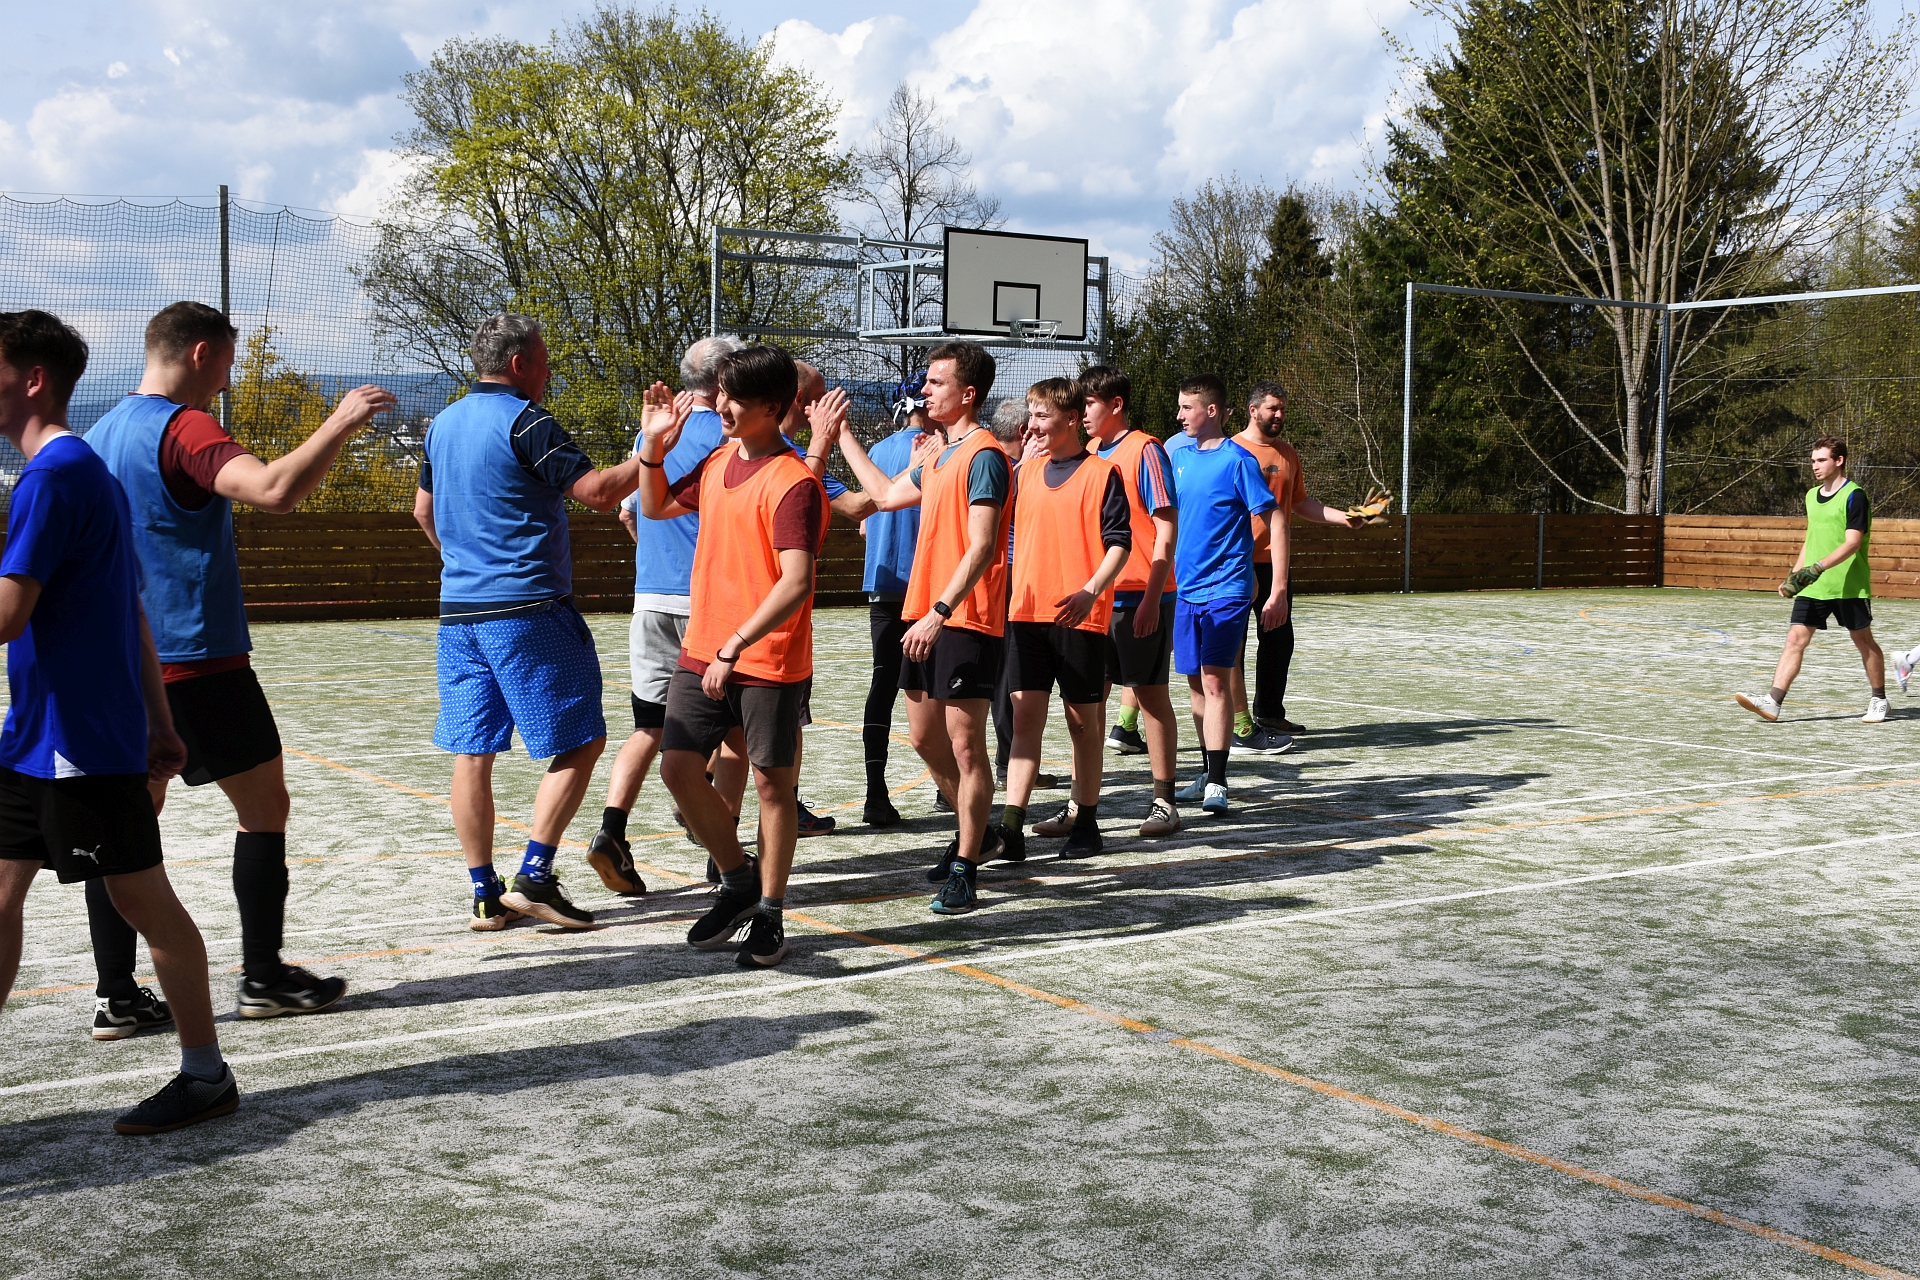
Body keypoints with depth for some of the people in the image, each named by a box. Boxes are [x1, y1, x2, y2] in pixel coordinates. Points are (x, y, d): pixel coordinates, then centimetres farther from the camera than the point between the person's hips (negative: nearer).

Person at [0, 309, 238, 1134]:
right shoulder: (87, 470, 15)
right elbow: (132, 611, 17)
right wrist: (160, 724, 19)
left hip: (84, 745, -10)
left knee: (143, 900, -1)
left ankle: (207, 1077, 10)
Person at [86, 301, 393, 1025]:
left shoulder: (101, 435, 14)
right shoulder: (183, 429, -14)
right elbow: (273, 491, -32)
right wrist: (341, 425, -21)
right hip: (197, 661, -8)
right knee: (264, 806, 4)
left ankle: (115, 995, 9)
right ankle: (263, 976, 7)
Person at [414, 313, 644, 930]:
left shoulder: (444, 423, 14)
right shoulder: (524, 421, -10)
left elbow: (424, 510, 25)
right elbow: (598, 491, -16)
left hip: (458, 610, 8)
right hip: (528, 609, -8)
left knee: (472, 752, 7)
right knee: (579, 741, 0)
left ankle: (485, 895, 11)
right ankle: (533, 878, -6)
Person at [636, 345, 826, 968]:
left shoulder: (793, 482, -16)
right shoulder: (719, 461, 10)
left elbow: (796, 582, -24)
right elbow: (656, 507, 26)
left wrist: (735, 646, -27)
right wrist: (653, 449, 8)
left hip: (770, 661, -7)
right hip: (703, 651, 7)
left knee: (772, 781, 4)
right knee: (678, 768, 3)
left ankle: (769, 913, 17)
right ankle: (738, 880, 23)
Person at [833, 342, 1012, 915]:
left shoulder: (983, 455, -13)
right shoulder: (938, 454, 16)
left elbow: (981, 548, -20)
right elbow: (889, 495, 30)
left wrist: (941, 612, -26)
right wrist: (843, 437, 32)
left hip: (966, 621, -10)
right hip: (927, 616, 10)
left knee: (965, 744, -4)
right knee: (925, 737, 16)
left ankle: (965, 870, 2)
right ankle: (974, 834, 33)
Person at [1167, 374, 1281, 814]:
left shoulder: (1236, 460, -9)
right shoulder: (1178, 455, 10)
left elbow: (1275, 523, -10)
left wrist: (1278, 591, -16)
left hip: (1226, 589, -6)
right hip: (1184, 588, 6)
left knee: (1214, 680, -13)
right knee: (1195, 683, 10)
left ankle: (1217, 782, -10)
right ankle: (1210, 774, 22)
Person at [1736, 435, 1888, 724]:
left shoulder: (1854, 496, -10)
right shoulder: (1811, 496, 13)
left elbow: (1852, 542, -19)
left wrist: (1818, 568, -29)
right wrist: (1795, 574, 16)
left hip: (1849, 586, -6)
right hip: (1813, 588, 6)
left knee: (1863, 641, 7)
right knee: (1796, 638, -6)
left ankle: (1878, 700, 25)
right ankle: (1772, 702, -15)